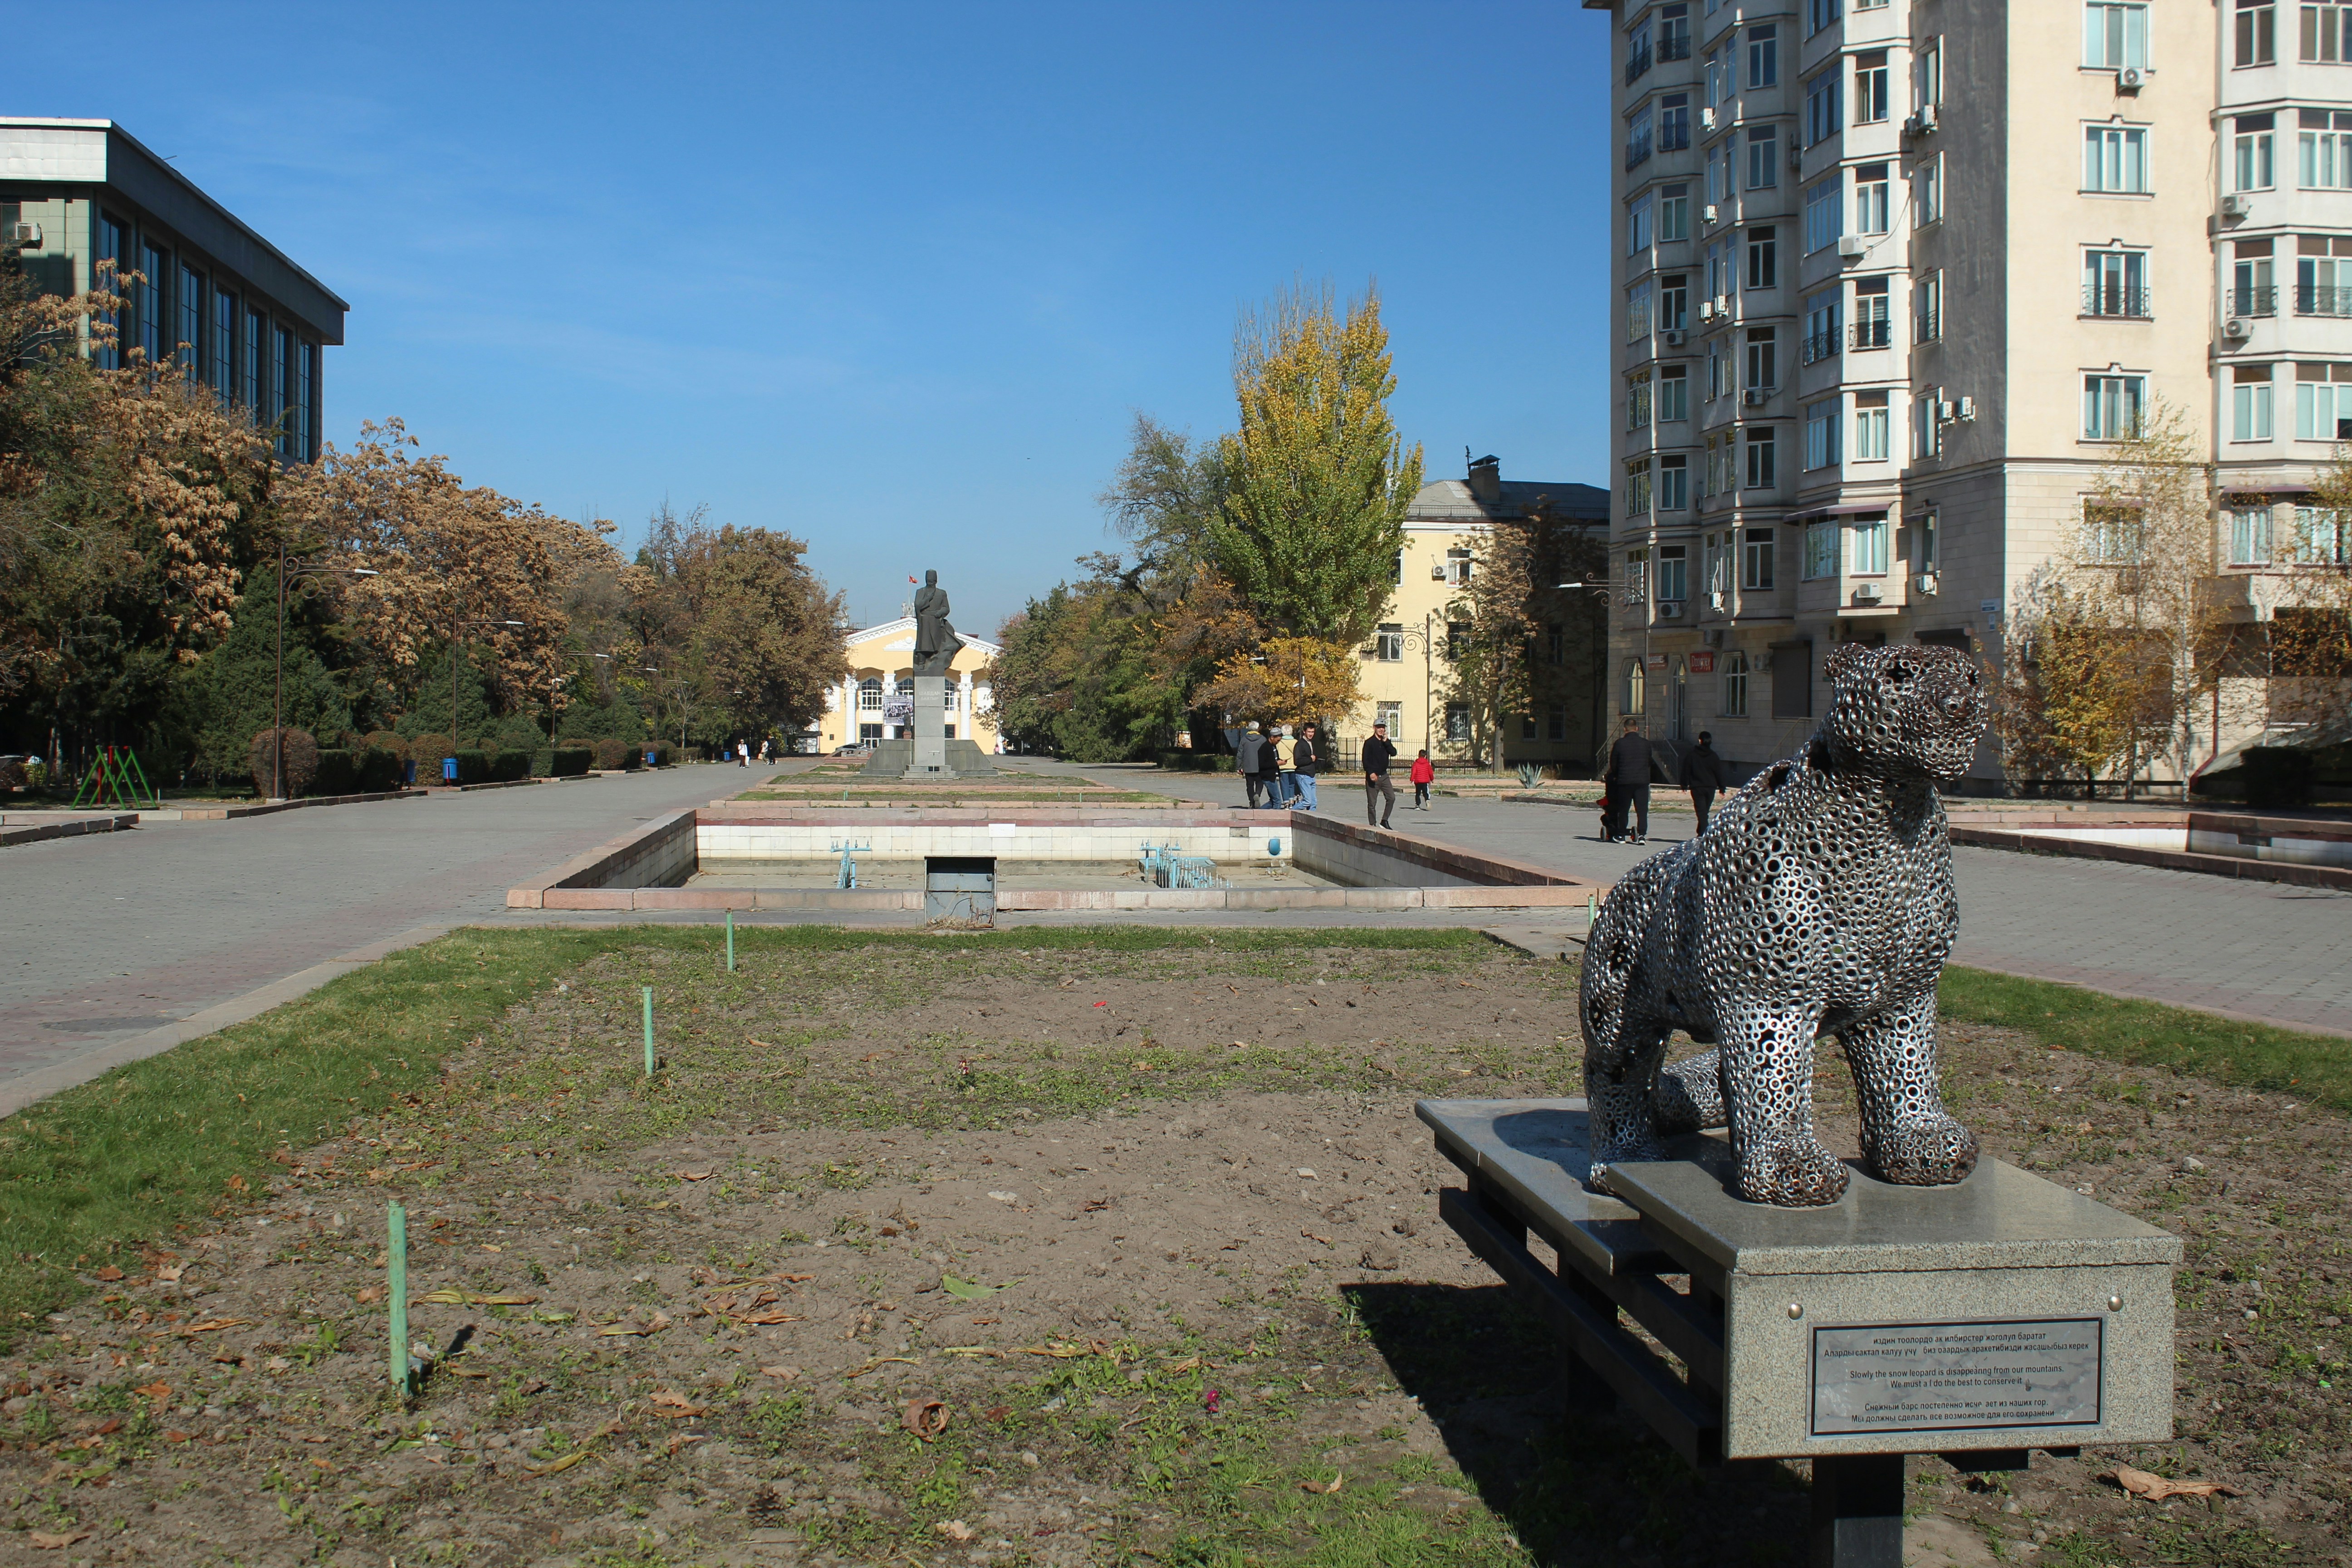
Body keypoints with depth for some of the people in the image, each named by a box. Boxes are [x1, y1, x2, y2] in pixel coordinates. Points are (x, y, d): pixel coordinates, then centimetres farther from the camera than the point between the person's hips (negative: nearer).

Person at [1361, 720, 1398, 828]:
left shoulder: (1386, 742, 11)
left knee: (1391, 798, -5)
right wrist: (1371, 772, -22)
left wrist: (1386, 742, -11)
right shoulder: (1369, 743, -5)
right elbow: (1365, 759, -12)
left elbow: (1394, 753, -4)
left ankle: (1384, 821, 5)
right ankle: (1372, 825, 7)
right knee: (1372, 803, 0)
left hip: (1384, 776, 5)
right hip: (1372, 776, -5)